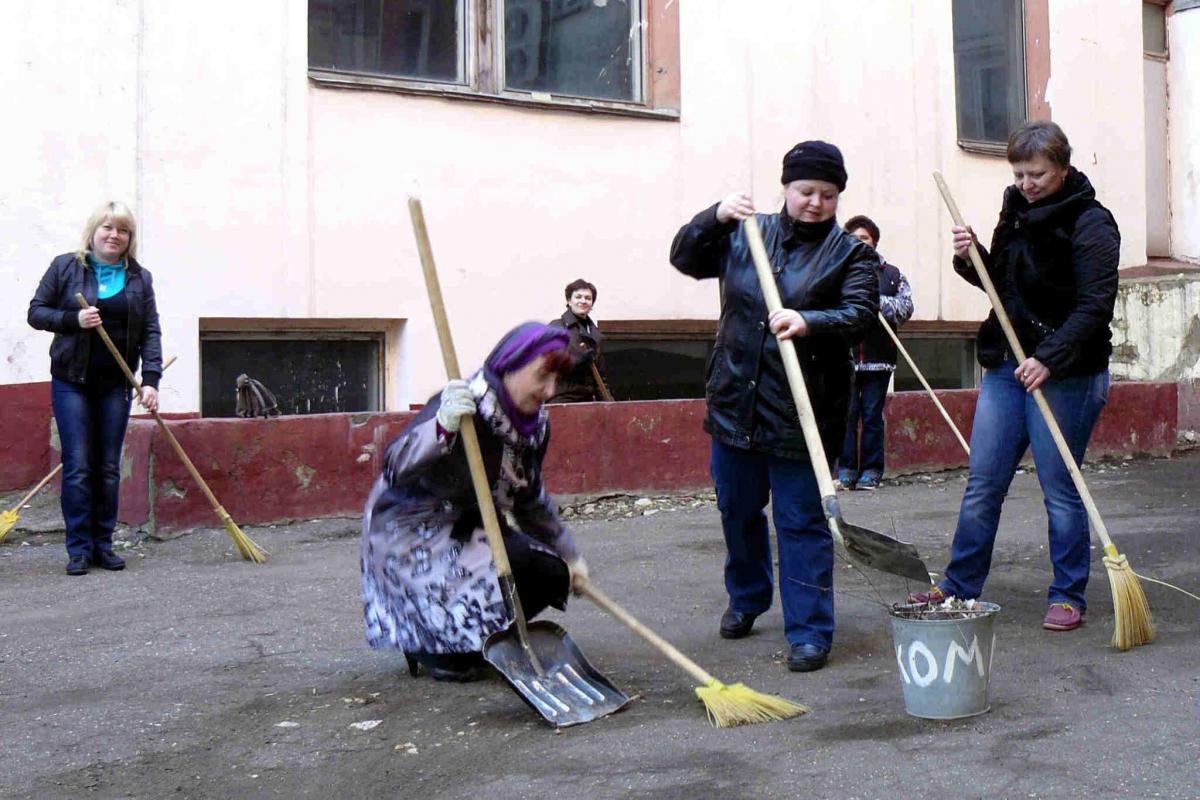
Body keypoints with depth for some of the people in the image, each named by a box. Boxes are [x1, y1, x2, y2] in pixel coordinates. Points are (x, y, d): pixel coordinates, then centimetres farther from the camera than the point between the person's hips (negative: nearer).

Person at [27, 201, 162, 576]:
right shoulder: (65, 267, 1)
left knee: (109, 468, 6)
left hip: (116, 383, 2)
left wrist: (151, 379, -11)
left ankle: (103, 545, 15)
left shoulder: (139, 278, 6)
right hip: (72, 380, -2)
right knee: (78, 467, -4)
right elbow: (36, 311, 2)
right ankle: (79, 549, 2)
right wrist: (74, 319, -16)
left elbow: (150, 332, 1)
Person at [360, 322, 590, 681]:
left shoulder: (535, 422, 0)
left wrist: (568, 555, 20)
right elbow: (395, 469, -38)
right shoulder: (462, 406, -26)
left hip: (467, 527, 8)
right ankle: (432, 645, 3)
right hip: (412, 533, -8)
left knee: (552, 575, -6)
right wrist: (442, 427, -54)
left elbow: (531, 500, 15)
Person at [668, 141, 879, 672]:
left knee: (802, 522, -2)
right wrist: (715, 217, -7)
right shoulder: (746, 234, 10)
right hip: (735, 402, 4)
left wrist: (810, 321, -33)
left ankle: (810, 631, 6)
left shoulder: (850, 253, 0)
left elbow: (860, 311, -14)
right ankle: (746, 598, 40)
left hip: (800, 411, -4)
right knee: (737, 510, 18)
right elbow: (685, 258, 10)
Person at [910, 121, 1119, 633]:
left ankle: (1068, 596, 15)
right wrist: (971, 259, 2)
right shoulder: (1016, 212, 13)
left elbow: (1095, 304, -16)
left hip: (1065, 375, -7)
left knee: (1060, 489, 1)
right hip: (1006, 365, 7)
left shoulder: (1090, 223, -9)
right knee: (982, 483, 9)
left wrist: (1049, 359, -25)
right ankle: (960, 586, 18)